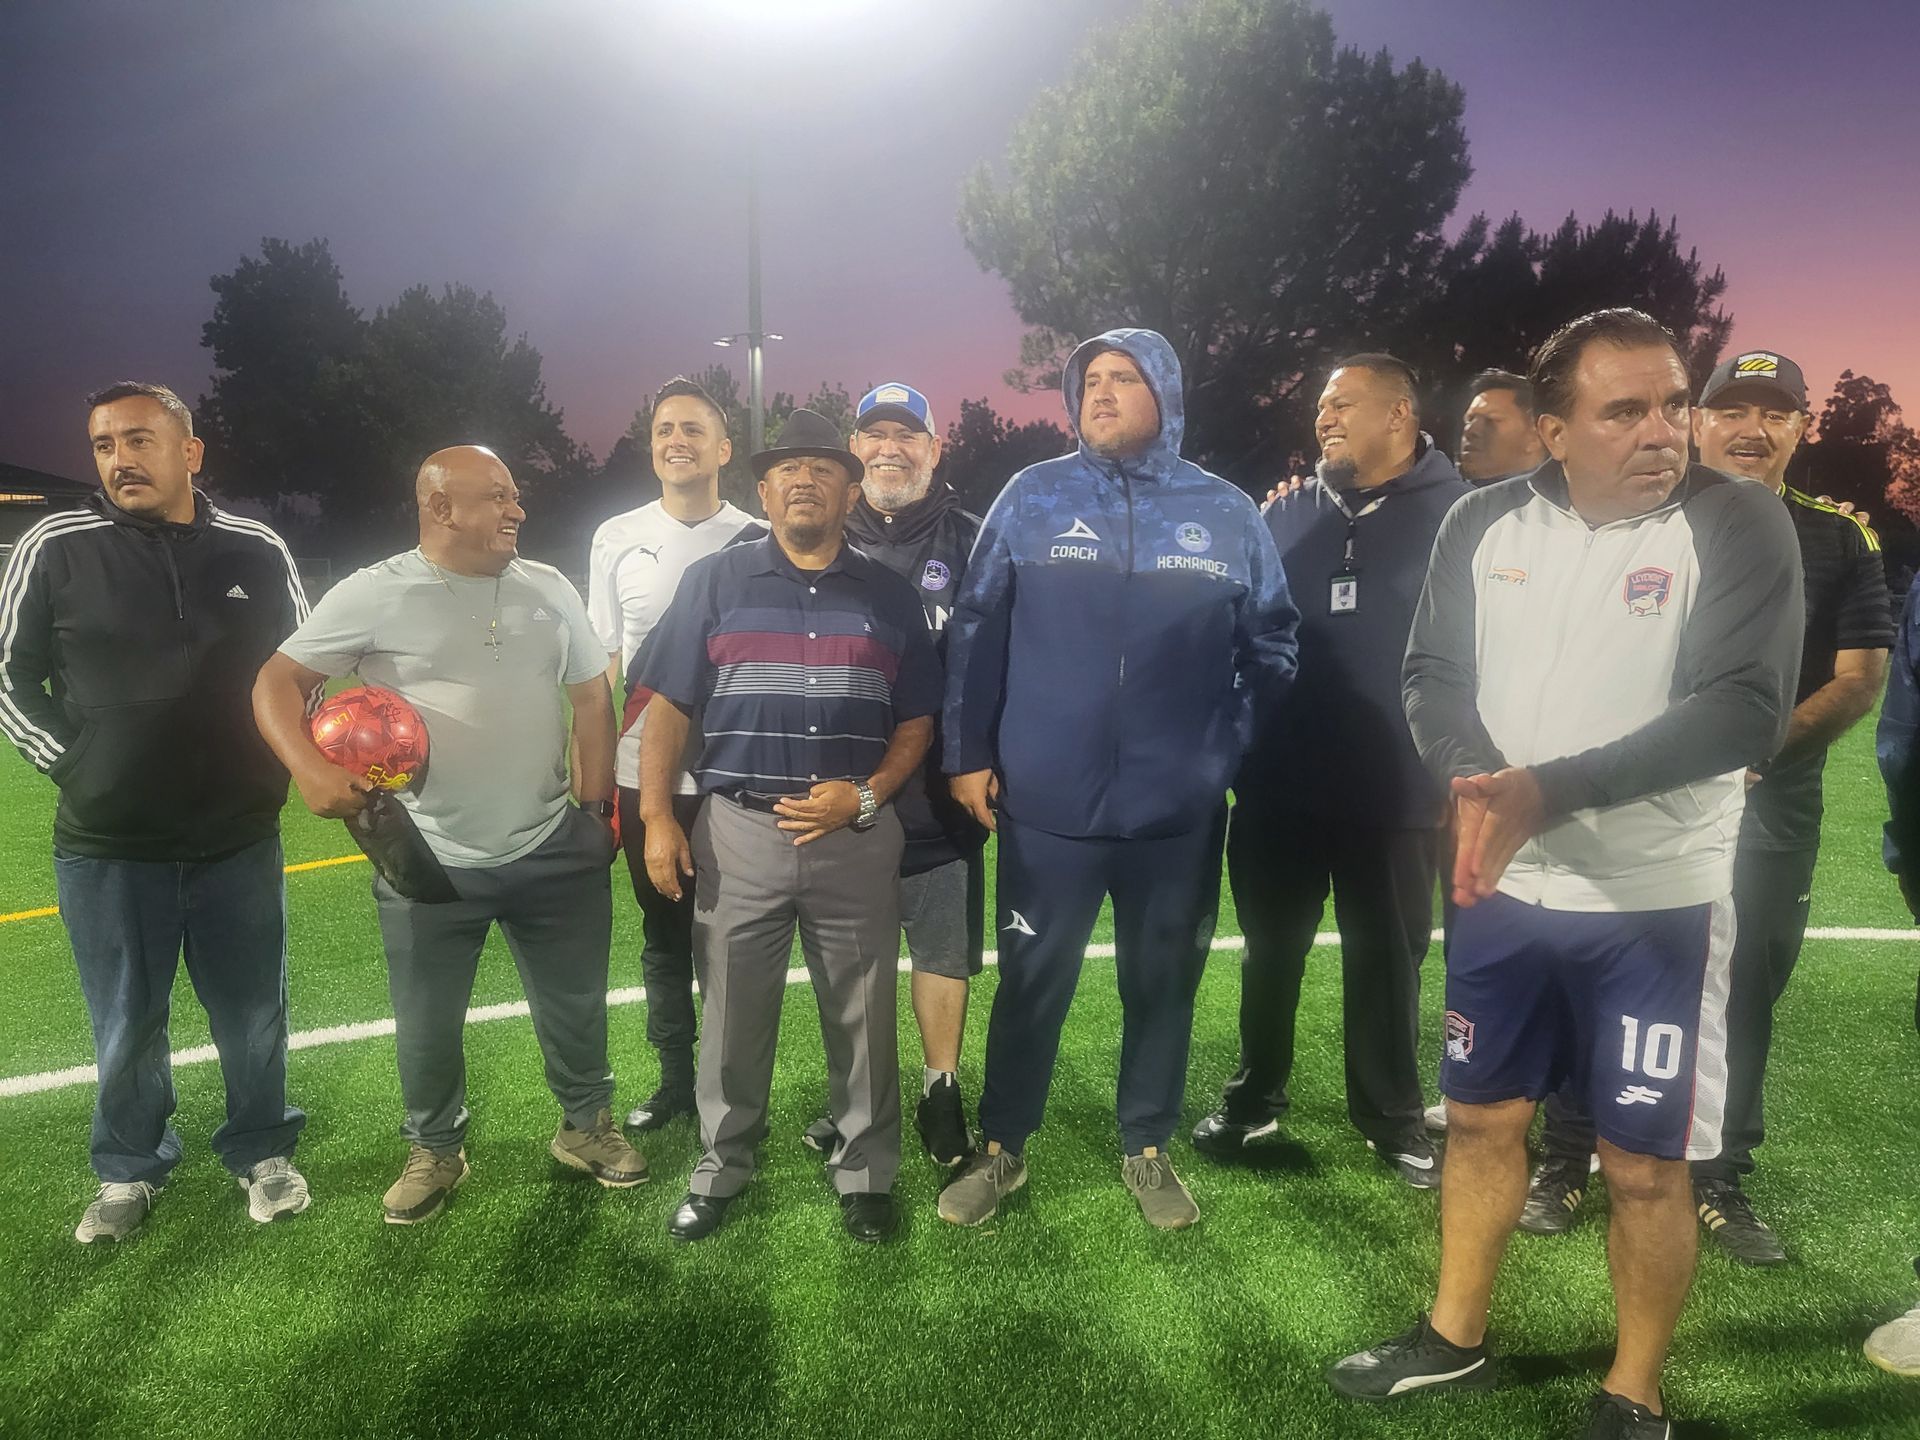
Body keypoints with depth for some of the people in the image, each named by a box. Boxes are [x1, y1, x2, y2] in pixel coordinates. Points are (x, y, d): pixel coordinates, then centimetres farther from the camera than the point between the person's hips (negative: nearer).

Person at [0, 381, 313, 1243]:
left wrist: (271, 761, 4)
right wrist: (72, 765, -3)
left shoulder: (257, 551, -1)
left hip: (240, 840, 1)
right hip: (106, 848, -1)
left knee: (253, 1017, 14)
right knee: (126, 1027, 13)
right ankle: (128, 1172, 35)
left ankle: (262, 1153, 35)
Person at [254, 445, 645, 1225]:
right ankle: (435, 1150, 36)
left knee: (576, 1005, 15)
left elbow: (591, 698, 8)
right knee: (427, 1026, 12)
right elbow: (278, 680, -5)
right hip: (430, 860, -2)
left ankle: (586, 1124, 37)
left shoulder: (549, 589, 3)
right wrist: (310, 770, -22)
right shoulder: (376, 595, -7)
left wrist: (596, 806, 5)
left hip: (555, 852, 3)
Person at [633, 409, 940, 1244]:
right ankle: (722, 1167, 29)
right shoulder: (714, 583, 5)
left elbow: (916, 721, 8)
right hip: (737, 833, 0)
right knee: (733, 1013, 11)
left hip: (855, 837, 1)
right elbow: (666, 710, 2)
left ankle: (864, 1172, 26)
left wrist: (865, 797, -8)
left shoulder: (889, 597, 7)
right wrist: (657, 818, -6)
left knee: (862, 1016, 9)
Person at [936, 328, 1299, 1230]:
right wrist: (968, 754, -1)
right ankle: (1001, 1149, 30)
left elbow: (1271, 648, 11)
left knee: (1163, 984, 15)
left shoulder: (1228, 516, 4)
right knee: (1031, 983, 10)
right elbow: (975, 632, 1)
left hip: (1180, 813, 2)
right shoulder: (1032, 498, 0)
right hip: (1047, 805, -1)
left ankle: (1147, 1150, 35)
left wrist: (1234, 751, 3)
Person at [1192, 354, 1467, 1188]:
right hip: (1279, 787, 3)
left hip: (1395, 795, -3)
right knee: (1270, 951, 15)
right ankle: (1256, 1096, 32)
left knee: (1387, 961, 12)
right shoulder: (1287, 515, 7)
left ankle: (1391, 1115, 30)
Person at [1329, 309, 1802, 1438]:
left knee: (1646, 1162, 5)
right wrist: (1474, 782, -19)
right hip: (1507, 888, 4)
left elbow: (1745, 710, -20)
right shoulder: (1486, 523, 0)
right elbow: (1434, 672, 2)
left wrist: (1548, 788, -28)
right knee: (1482, 1117, 15)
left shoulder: (1738, 523, -10)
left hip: (1656, 900, -3)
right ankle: (1455, 1340, 36)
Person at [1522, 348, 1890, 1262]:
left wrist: (1766, 738, -15)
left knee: (1744, 994, 9)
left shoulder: (1838, 538, 7)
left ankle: (1720, 1182, 25)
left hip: (1770, 801, 1)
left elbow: (1862, 676, 2)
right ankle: (1563, 1162, 15)